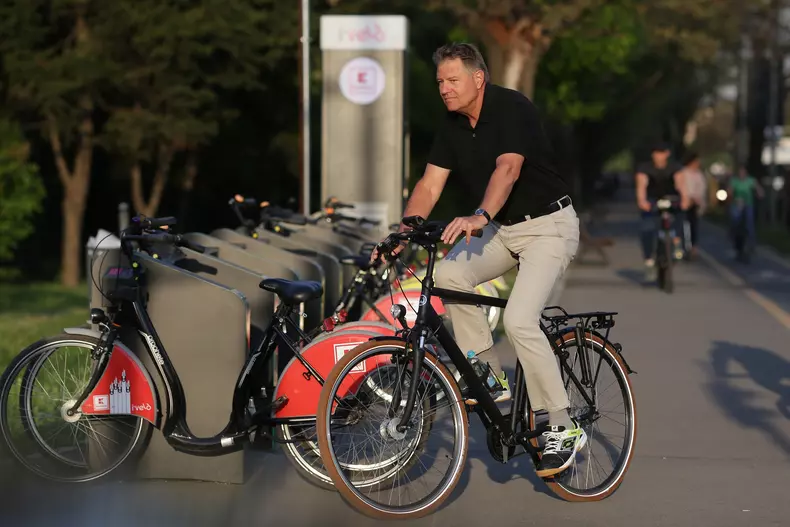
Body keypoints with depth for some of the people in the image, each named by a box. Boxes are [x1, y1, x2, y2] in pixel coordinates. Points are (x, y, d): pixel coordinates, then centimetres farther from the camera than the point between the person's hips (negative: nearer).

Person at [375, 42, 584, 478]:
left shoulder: (512, 108, -19)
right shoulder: (453, 125, 3)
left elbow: (508, 168, -35)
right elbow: (430, 184, -1)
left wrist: (479, 216, -51)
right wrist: (402, 233, -16)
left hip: (548, 226, -7)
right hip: (503, 229, 7)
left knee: (519, 320, -22)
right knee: (448, 274, -18)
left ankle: (563, 429, -10)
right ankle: (488, 380, -4)